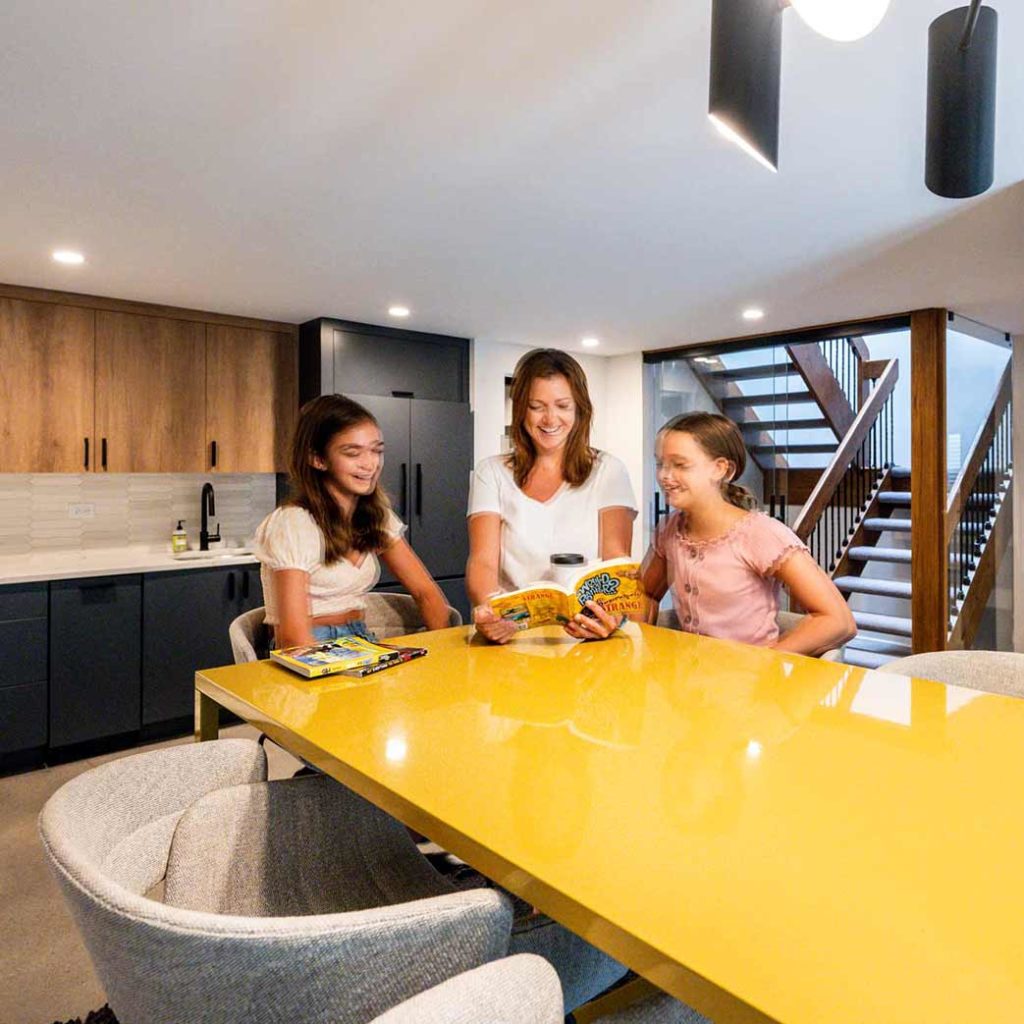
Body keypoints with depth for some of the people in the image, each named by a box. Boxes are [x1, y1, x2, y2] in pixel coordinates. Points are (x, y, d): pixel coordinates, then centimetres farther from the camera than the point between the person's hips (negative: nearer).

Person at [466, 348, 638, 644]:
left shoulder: (608, 471, 6)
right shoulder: (492, 473, 8)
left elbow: (617, 561, -6)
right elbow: (483, 561, -4)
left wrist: (611, 614, -28)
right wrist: (487, 610, -27)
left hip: (584, 638, -1)